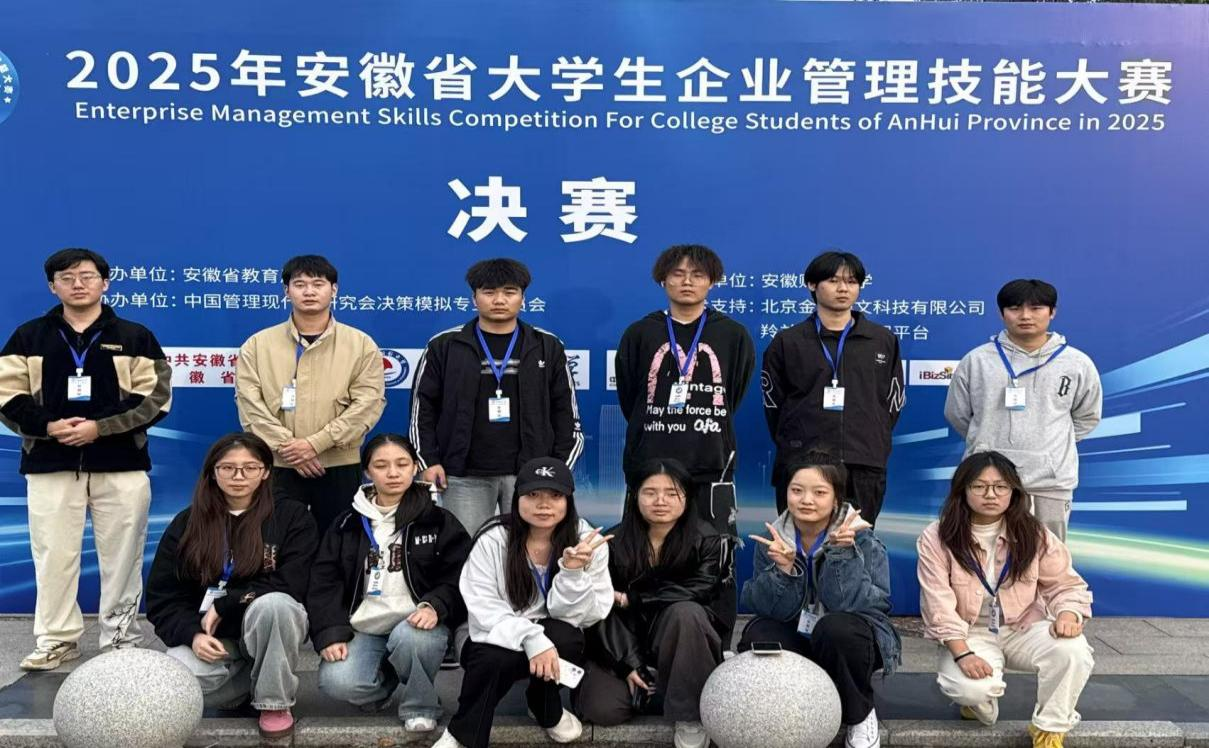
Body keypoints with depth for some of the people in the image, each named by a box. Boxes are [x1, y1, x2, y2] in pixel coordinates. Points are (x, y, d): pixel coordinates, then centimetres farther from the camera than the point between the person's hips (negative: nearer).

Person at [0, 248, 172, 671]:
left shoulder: (135, 337, 6)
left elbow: (156, 399, -2)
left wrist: (100, 427, -13)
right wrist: (48, 426, -13)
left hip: (121, 465, -1)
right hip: (50, 465, 1)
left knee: (121, 556, 3)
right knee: (54, 555, 4)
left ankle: (121, 640, 14)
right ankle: (56, 640, 16)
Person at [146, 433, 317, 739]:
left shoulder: (292, 516, -2)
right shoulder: (187, 523, 6)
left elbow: (290, 584, -12)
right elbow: (162, 596, 3)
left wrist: (223, 605, -16)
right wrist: (192, 635, -16)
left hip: (270, 623, -2)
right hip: (210, 636, 2)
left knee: (272, 603, -37)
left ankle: (275, 700, -12)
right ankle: (248, 683, 4)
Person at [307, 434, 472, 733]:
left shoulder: (438, 521, 4)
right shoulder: (348, 524, 9)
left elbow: (459, 577, -2)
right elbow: (324, 582, 5)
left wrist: (435, 606, -22)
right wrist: (331, 633, -10)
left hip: (418, 623, -2)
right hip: (364, 627, 2)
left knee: (409, 638, -37)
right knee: (336, 683, -25)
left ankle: (420, 705, -7)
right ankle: (385, 680, 10)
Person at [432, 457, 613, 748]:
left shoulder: (588, 542, -10)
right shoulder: (493, 540, -13)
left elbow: (576, 615, -11)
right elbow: (483, 608, -19)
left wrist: (573, 571, -30)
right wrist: (530, 638, -34)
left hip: (558, 643, 2)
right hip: (502, 640, -2)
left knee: (562, 635, -33)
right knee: (497, 659, -35)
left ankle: (548, 710, 0)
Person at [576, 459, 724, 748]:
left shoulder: (706, 540, -8)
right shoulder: (614, 542, -7)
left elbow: (701, 589, -24)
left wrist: (631, 599, -21)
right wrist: (629, 663, -21)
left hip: (679, 640, 0)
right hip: (625, 642, 1)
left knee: (686, 611, -35)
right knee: (600, 709, -23)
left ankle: (691, 716, -24)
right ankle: (648, 689, 8)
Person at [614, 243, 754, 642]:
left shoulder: (733, 336, 7)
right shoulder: (640, 334, 7)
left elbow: (735, 397, 13)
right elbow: (628, 398, 12)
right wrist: (657, 433, 12)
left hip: (712, 470, 0)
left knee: (716, 564, 0)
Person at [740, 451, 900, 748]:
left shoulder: (862, 540, -14)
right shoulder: (774, 538, -6)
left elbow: (850, 604, -26)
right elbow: (778, 611, -14)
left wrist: (841, 554, -35)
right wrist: (782, 568, -30)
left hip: (846, 640, -2)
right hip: (797, 640, 2)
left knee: (835, 627, -36)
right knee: (757, 635, -29)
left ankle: (860, 715, -8)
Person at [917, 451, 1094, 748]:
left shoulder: (1034, 535, -3)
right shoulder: (936, 538, -11)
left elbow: (1065, 584, 1)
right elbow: (939, 604, -15)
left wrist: (1068, 614, -23)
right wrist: (962, 654, -25)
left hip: (1024, 629, 2)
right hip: (969, 634, -2)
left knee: (1072, 650, -30)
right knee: (971, 687, -34)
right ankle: (980, 702, 9)